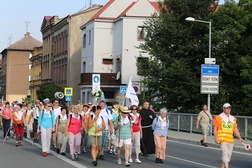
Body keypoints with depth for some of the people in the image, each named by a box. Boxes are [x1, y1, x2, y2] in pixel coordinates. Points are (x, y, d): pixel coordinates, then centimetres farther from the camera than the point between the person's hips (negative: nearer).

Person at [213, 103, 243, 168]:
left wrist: (240, 138, 3)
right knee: (225, 153, -18)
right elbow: (215, 129, -2)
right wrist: (216, 138, -14)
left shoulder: (233, 118, 14)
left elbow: (235, 129, 16)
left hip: (230, 140, 5)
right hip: (222, 139, -5)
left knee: (229, 155, 7)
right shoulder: (218, 117, 0)